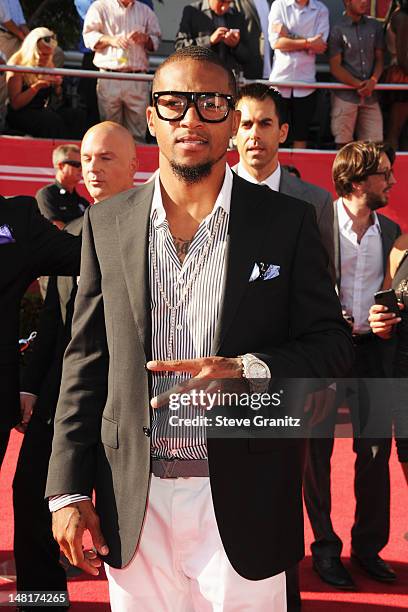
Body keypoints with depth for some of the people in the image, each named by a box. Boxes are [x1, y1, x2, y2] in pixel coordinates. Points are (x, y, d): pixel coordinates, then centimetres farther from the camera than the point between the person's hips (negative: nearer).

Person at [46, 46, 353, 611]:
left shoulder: (287, 221, 0)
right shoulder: (107, 223, 6)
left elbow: (333, 342, 1)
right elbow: (86, 361, 7)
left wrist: (249, 371, -19)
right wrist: (68, 490, 1)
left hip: (242, 502, -1)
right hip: (134, 505, 2)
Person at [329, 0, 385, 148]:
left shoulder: (375, 26, 9)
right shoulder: (337, 30, -3)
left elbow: (380, 58, 10)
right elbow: (335, 67, -4)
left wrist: (373, 81, -9)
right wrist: (358, 85, -14)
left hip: (370, 95, 4)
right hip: (346, 96, -4)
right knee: (343, 145, -2)